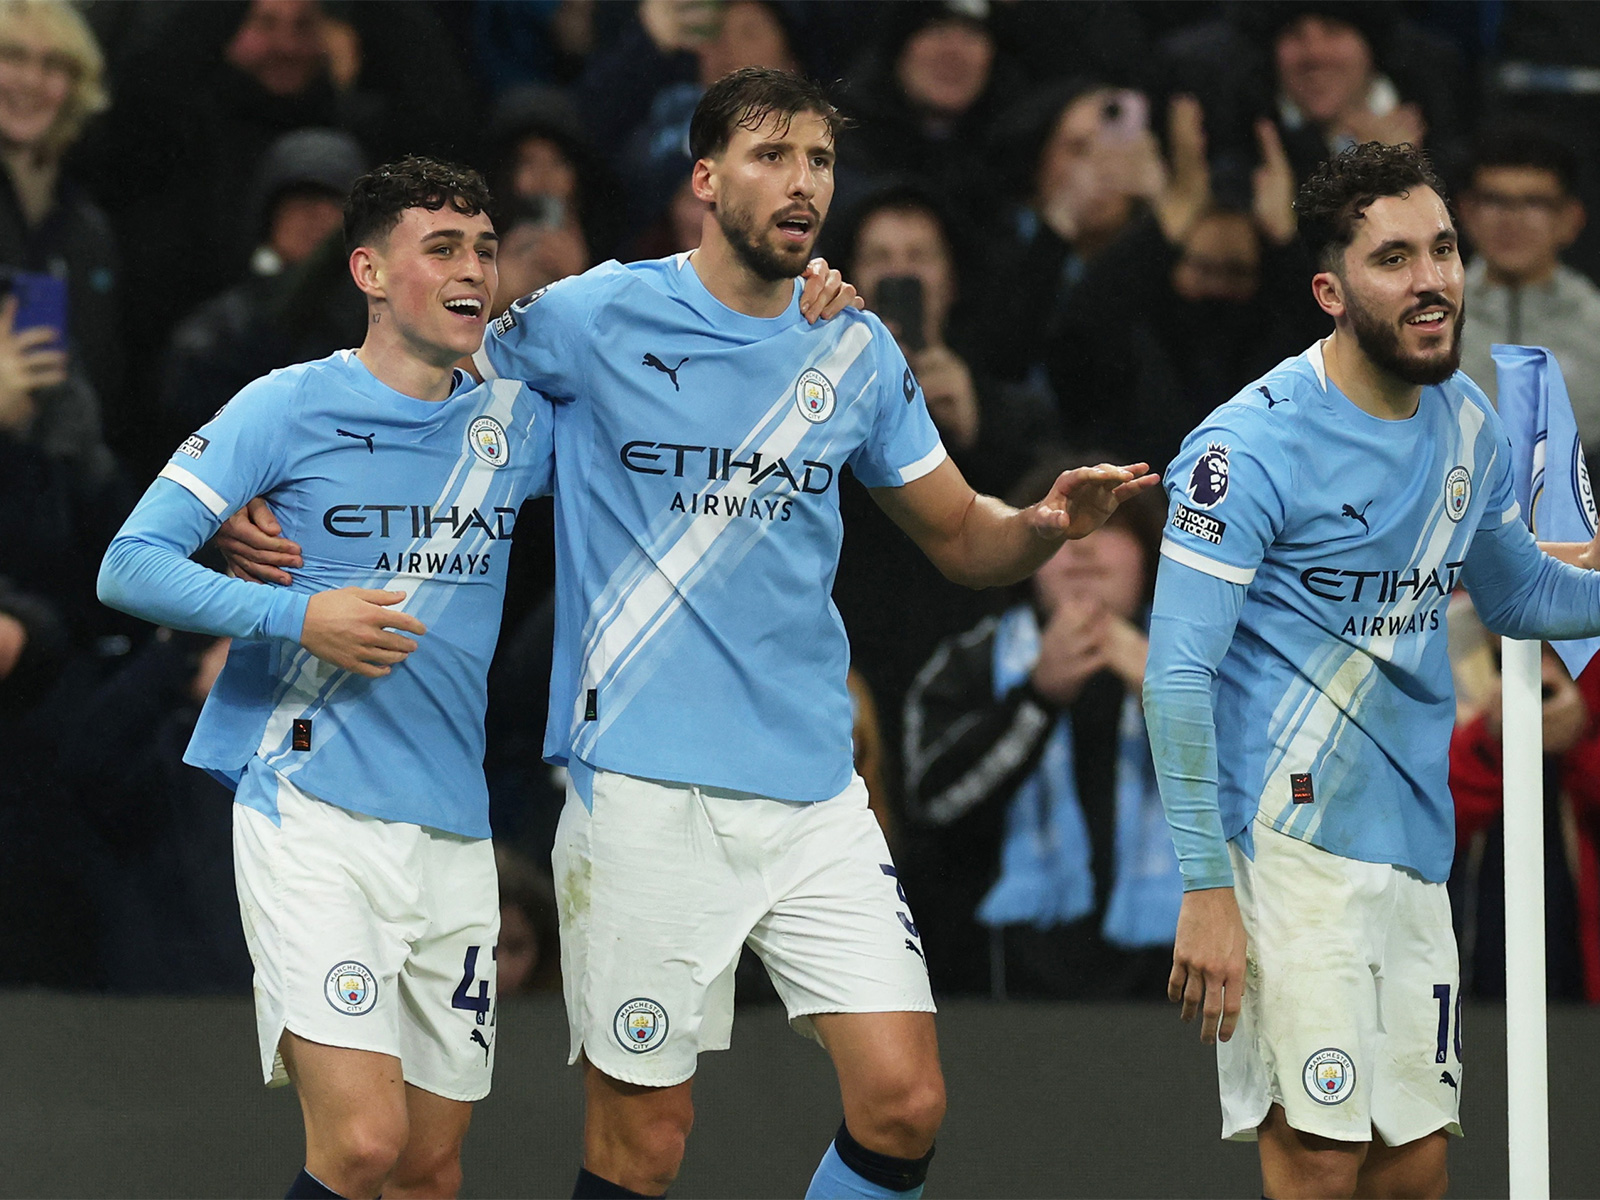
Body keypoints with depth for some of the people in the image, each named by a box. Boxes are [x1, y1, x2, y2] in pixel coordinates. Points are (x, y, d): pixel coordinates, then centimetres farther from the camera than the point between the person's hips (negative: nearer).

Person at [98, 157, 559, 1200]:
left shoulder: (518, 419, 11)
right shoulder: (288, 408, -2)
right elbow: (130, 566, -5)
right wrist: (298, 616, -17)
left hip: (452, 830, 5)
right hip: (310, 812, -5)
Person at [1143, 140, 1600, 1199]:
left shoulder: (1467, 421, 10)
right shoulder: (1251, 446, -12)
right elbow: (1178, 675, -14)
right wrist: (1205, 891, -19)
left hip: (1414, 849, 7)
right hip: (1290, 840, -7)